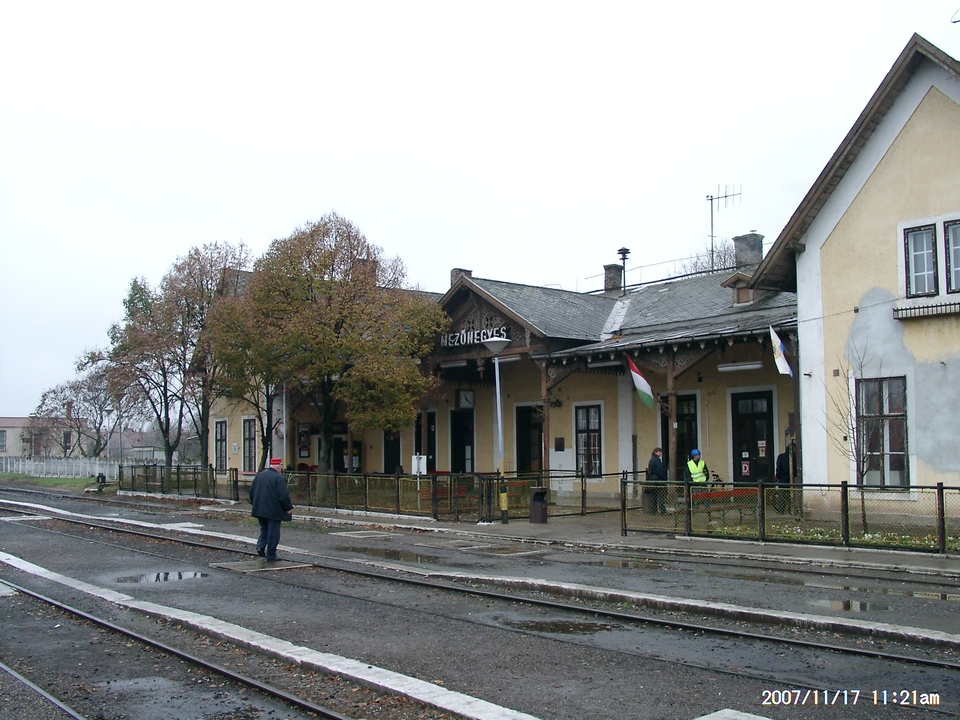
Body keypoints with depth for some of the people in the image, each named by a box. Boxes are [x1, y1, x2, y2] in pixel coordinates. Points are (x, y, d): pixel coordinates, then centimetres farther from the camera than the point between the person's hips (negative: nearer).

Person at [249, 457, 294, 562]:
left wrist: (254, 504, 24)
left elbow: (251, 491, 14)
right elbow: (284, 495, -17)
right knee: (273, 532, 2)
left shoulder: (259, 475, 8)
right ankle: (271, 555, 5)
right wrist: (289, 507, -6)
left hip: (259, 509, 6)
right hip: (274, 511, -6)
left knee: (264, 529, 23)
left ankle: (260, 546, 3)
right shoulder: (279, 477, -13)